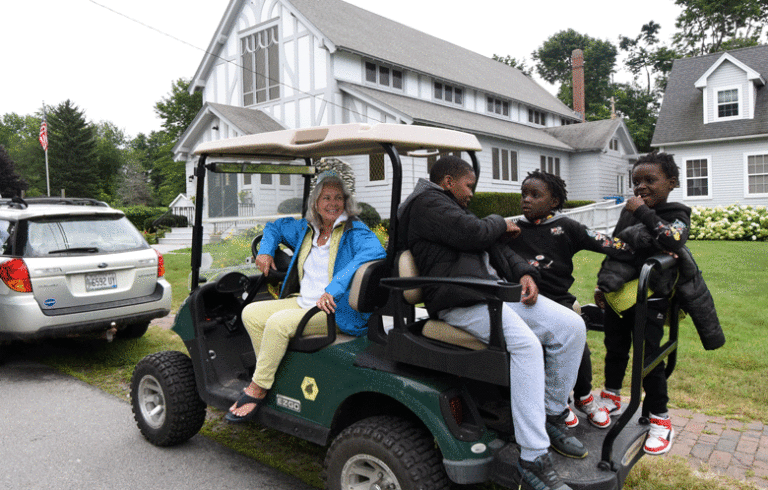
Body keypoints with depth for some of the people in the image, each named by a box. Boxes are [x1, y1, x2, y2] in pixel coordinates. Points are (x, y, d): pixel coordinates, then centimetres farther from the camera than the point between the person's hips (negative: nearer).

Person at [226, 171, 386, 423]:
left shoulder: (354, 231, -10)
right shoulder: (305, 229, 12)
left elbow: (375, 251, -32)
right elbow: (274, 227, 30)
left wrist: (334, 287, -39)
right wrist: (265, 250, 9)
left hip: (335, 310, -8)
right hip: (303, 303, 8)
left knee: (279, 322, -27)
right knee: (251, 313, -1)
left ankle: (257, 389, -11)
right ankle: (274, 373, 4)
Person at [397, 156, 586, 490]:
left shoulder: (453, 208, 30)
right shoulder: (426, 203, -2)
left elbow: (497, 249, 24)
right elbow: (472, 234, -16)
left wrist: (523, 273, 6)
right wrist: (499, 223, 6)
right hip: (462, 302, -10)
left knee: (571, 326, -2)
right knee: (526, 344, -31)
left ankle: (552, 418, 9)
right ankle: (533, 460, -26)